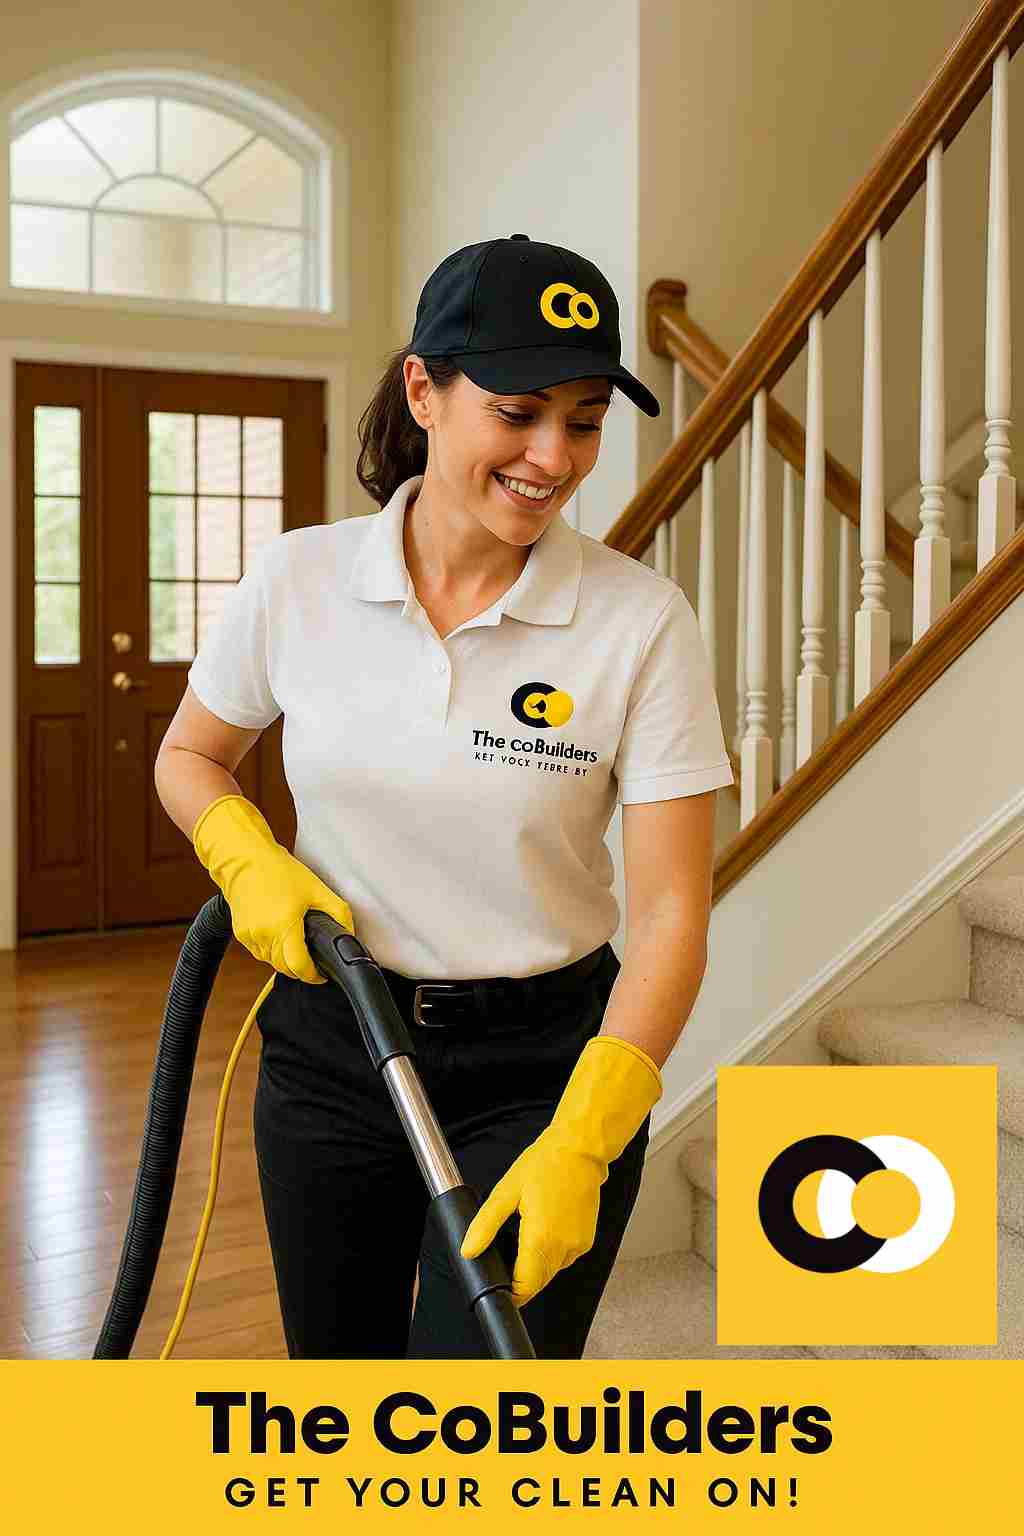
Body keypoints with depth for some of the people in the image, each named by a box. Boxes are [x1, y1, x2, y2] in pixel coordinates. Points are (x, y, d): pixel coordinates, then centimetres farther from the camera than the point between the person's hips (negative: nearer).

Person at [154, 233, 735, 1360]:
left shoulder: (642, 620, -14)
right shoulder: (297, 579, -7)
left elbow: (670, 908, -14)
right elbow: (189, 758, 10)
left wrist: (580, 1142, -24)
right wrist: (248, 861, -10)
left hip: (541, 1071, -3)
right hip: (328, 1053, 3)